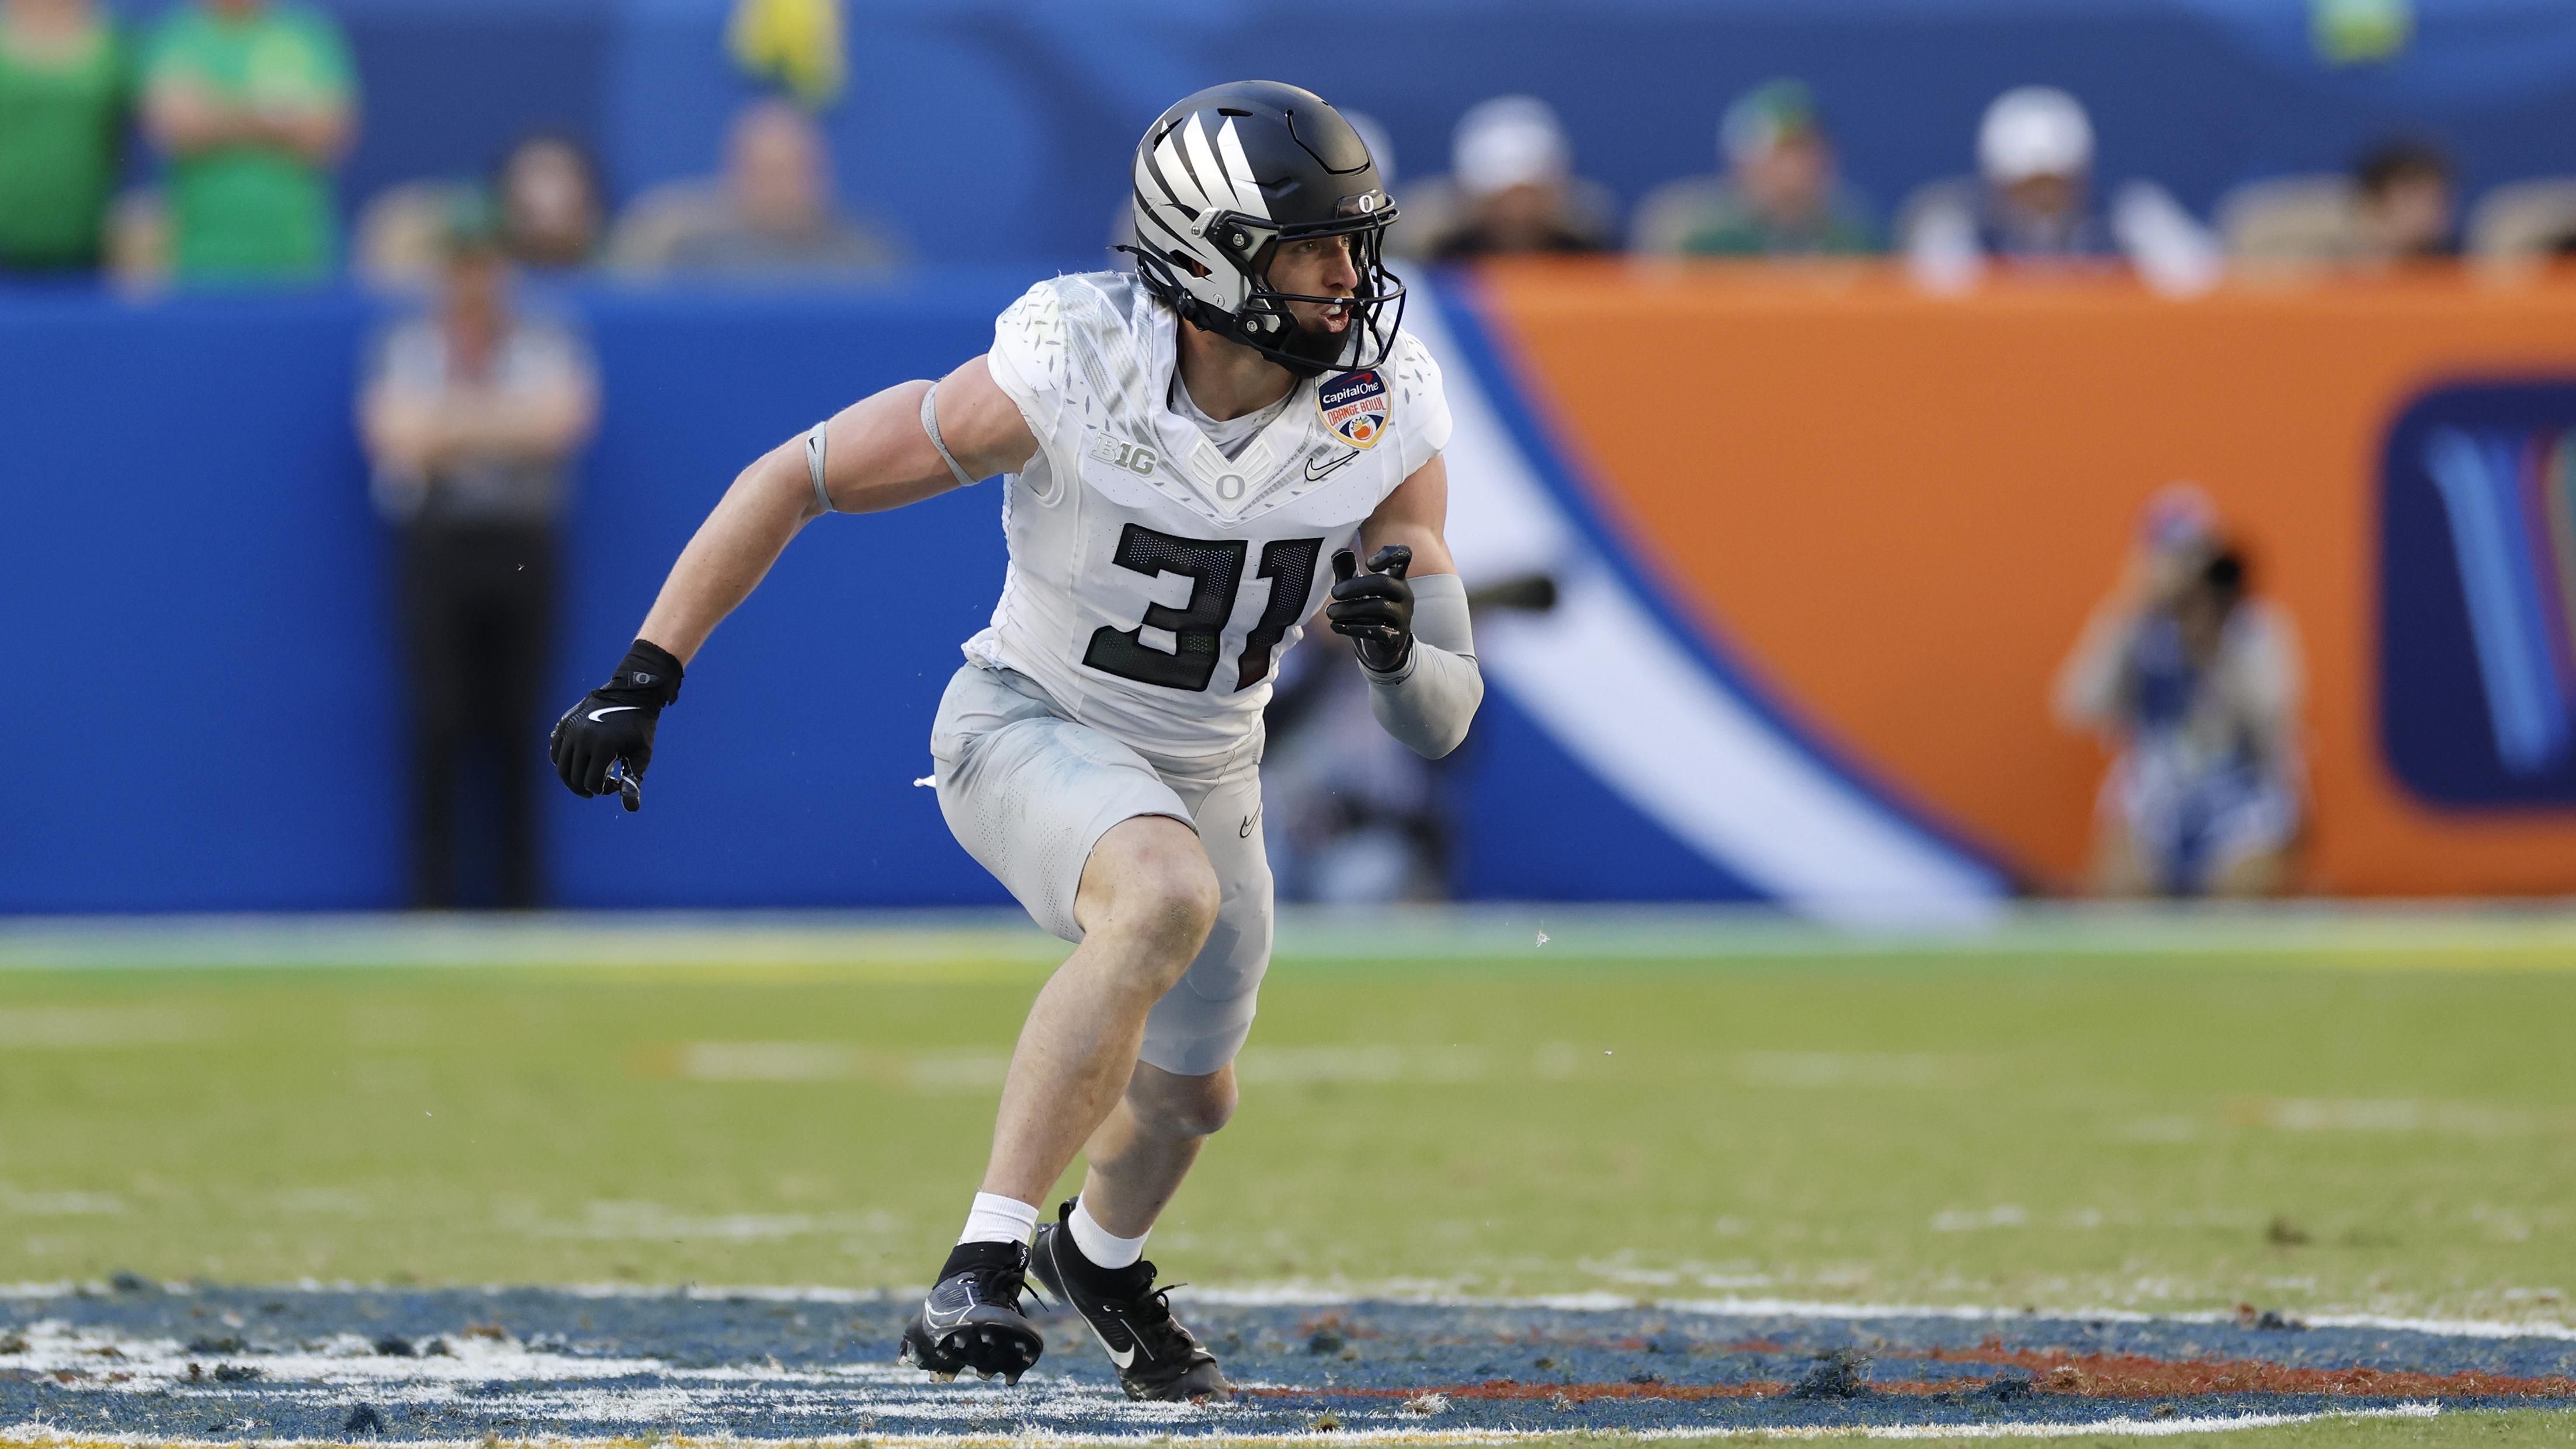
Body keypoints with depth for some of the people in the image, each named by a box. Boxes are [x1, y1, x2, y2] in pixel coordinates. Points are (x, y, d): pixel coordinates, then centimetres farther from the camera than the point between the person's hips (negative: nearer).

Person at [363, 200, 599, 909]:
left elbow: (560, 421, -11)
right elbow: (396, 436, -8)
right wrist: (506, 425, -8)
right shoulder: (404, 349, 5)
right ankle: (433, 895, -1)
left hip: (524, 550, 1)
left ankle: (521, 891, 7)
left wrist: (452, 427, -9)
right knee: (440, 724, -5)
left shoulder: (550, 346, 5)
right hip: (437, 545, -1)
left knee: (517, 727, 1)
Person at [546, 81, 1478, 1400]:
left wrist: (1398, 652, -35)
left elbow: (1440, 723, -11)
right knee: (1167, 899, -38)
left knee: (1187, 1099, 23)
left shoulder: (1386, 424, -17)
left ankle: (1101, 1253, 60)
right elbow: (797, 478, -18)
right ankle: (983, 1264, -33)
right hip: (1027, 732, -5)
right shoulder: (1066, 372, -28)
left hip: (1204, 771, 5)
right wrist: (644, 680, -20)